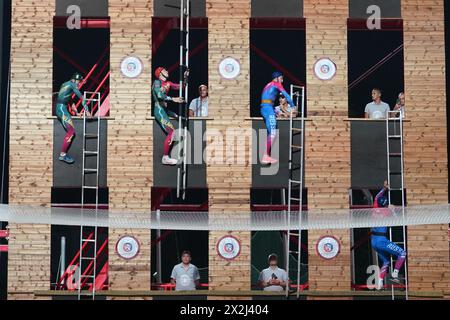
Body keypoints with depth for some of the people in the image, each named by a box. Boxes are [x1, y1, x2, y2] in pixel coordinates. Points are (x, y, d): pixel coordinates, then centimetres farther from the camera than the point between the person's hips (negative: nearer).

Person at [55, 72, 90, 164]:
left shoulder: (65, 84, 23)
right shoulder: (72, 84, -4)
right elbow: (81, 97, -4)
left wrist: (76, 112, 30)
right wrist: (87, 111, -1)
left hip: (59, 108, 9)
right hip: (61, 108, -9)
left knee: (70, 131, 13)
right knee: (71, 131, -11)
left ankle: (63, 153, 13)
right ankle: (62, 155, -12)